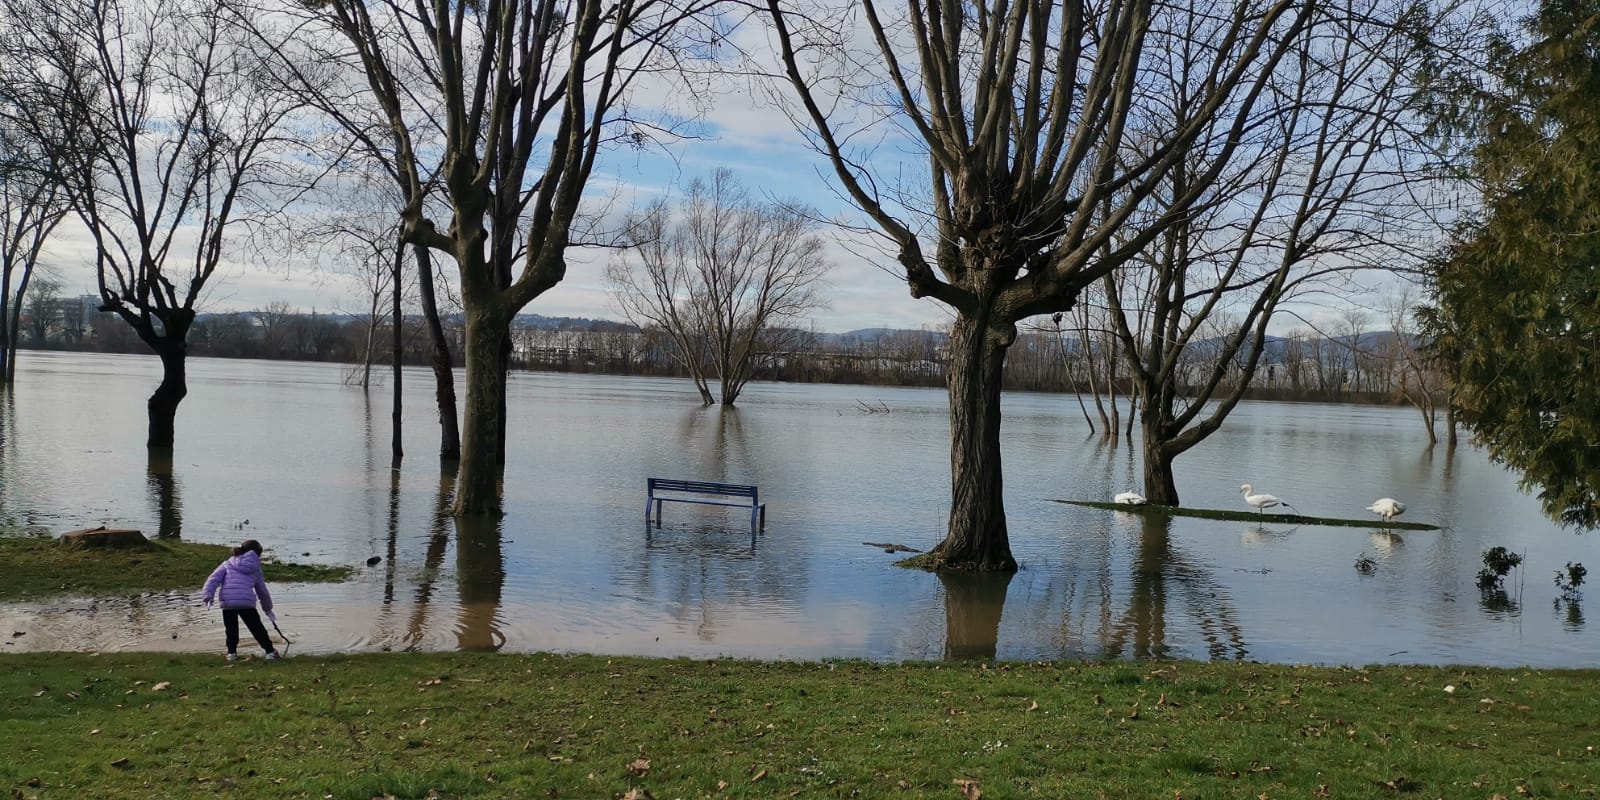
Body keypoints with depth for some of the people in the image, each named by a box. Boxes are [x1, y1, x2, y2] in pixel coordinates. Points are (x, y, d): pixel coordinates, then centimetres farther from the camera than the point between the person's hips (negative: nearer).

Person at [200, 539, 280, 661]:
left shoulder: (227, 564, 19)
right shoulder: (255, 569, 20)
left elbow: (214, 579, 3)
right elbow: (263, 591, 30)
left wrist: (208, 595, -3)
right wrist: (268, 608, 42)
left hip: (227, 602, 0)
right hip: (247, 603, 0)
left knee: (231, 628, 20)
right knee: (257, 628, 11)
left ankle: (232, 652, 21)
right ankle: (270, 651, 15)